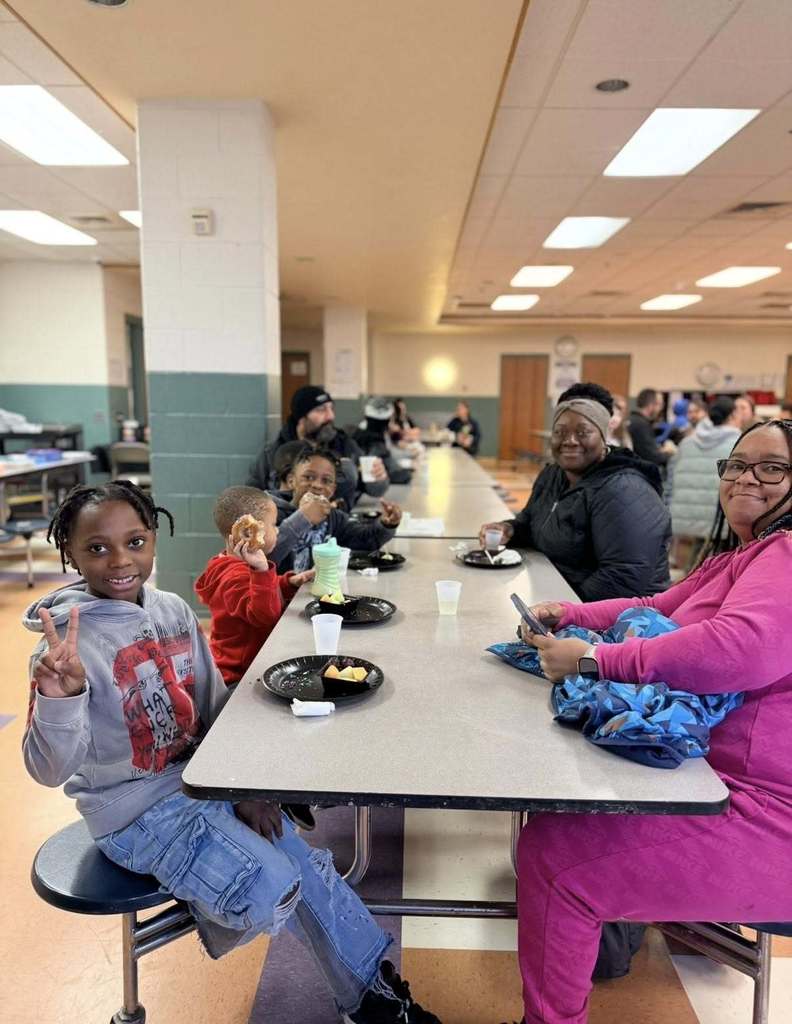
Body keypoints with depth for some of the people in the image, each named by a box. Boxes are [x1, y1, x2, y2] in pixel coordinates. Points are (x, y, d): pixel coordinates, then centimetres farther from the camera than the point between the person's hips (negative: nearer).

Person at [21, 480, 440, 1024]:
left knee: (309, 867, 3)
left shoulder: (174, 610, -4)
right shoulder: (70, 643, -21)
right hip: (136, 812, -5)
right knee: (273, 886, -18)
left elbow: (217, 706, 4)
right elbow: (50, 769, -23)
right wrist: (59, 696, -42)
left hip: (201, 777, 6)